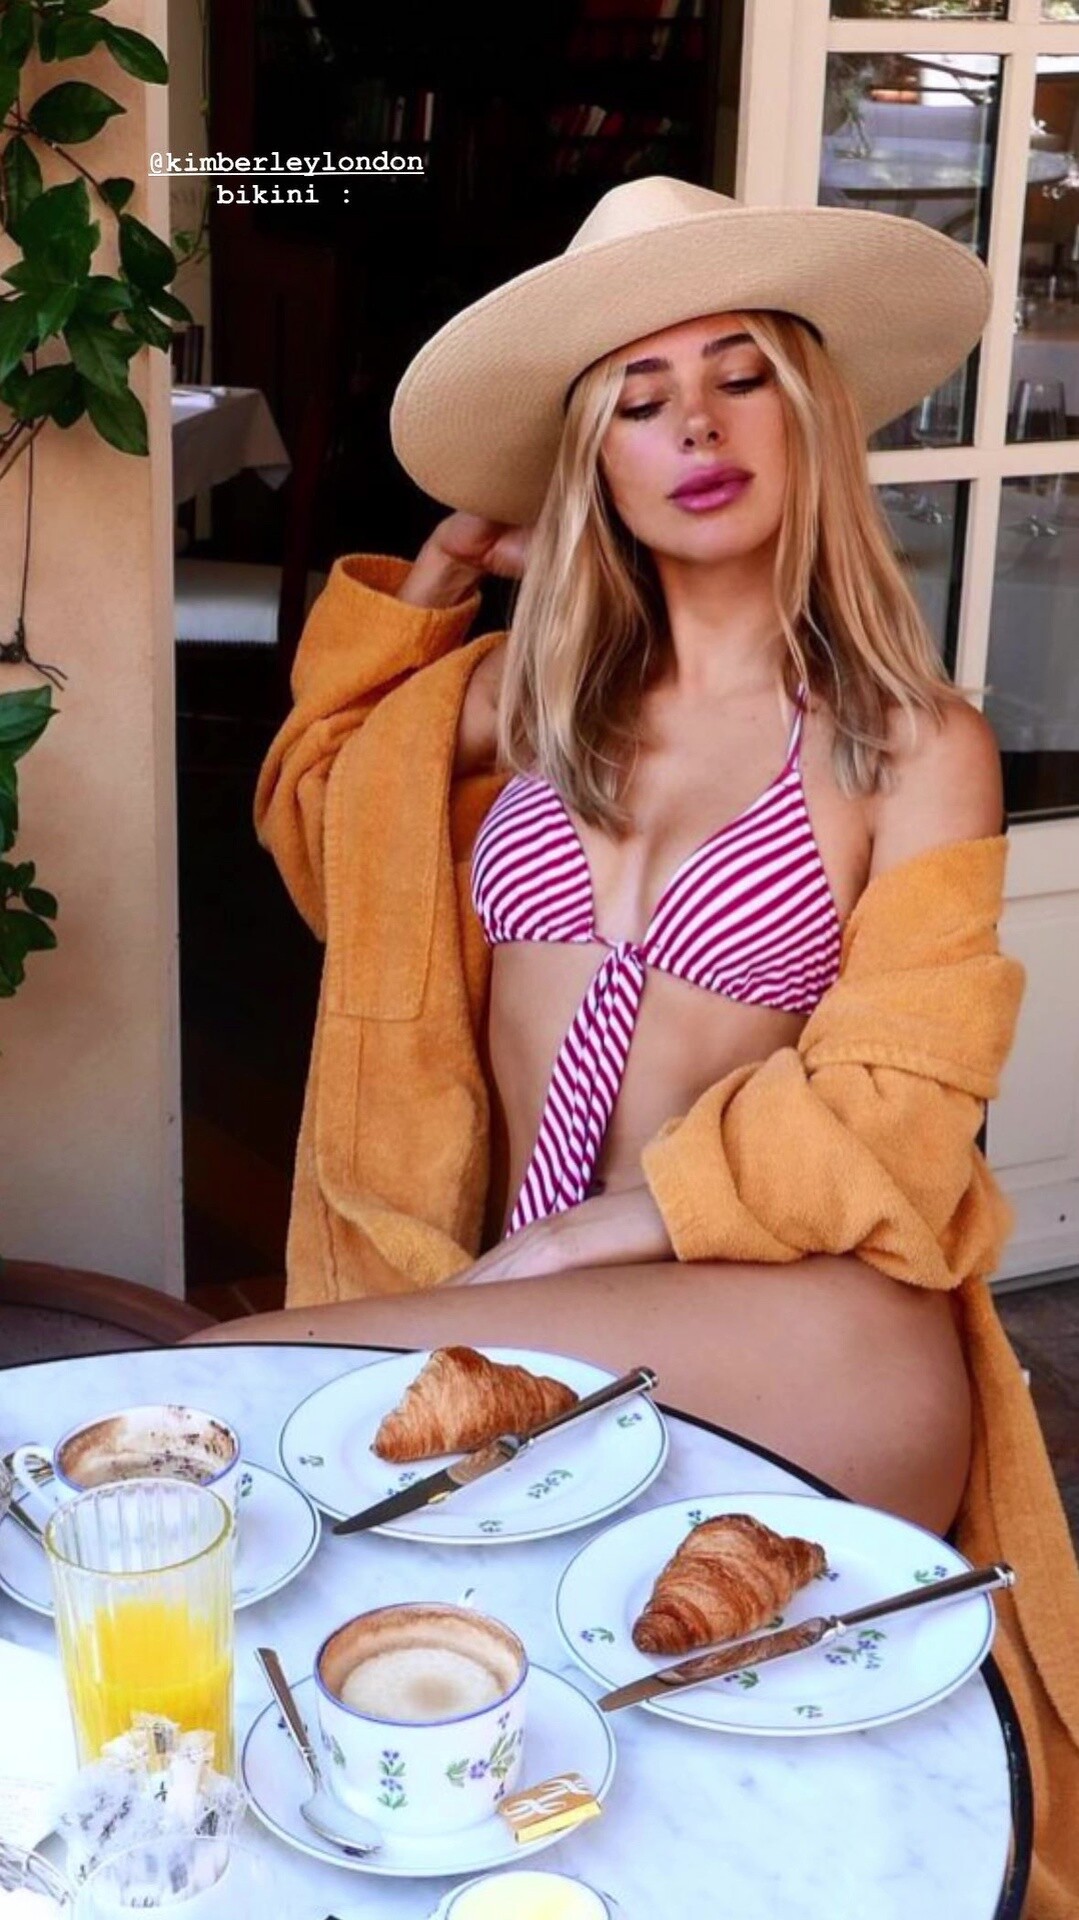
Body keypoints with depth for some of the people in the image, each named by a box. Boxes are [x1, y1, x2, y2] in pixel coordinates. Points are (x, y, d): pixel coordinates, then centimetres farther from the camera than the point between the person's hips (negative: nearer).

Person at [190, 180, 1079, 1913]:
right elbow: (316, 829, 31)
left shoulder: (915, 746, 1)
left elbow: (887, 1110, -6)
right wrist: (432, 579, 21)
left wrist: (559, 1252, -11)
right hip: (499, 1295, 2)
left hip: (760, 1300, -2)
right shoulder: (524, 688, 14)